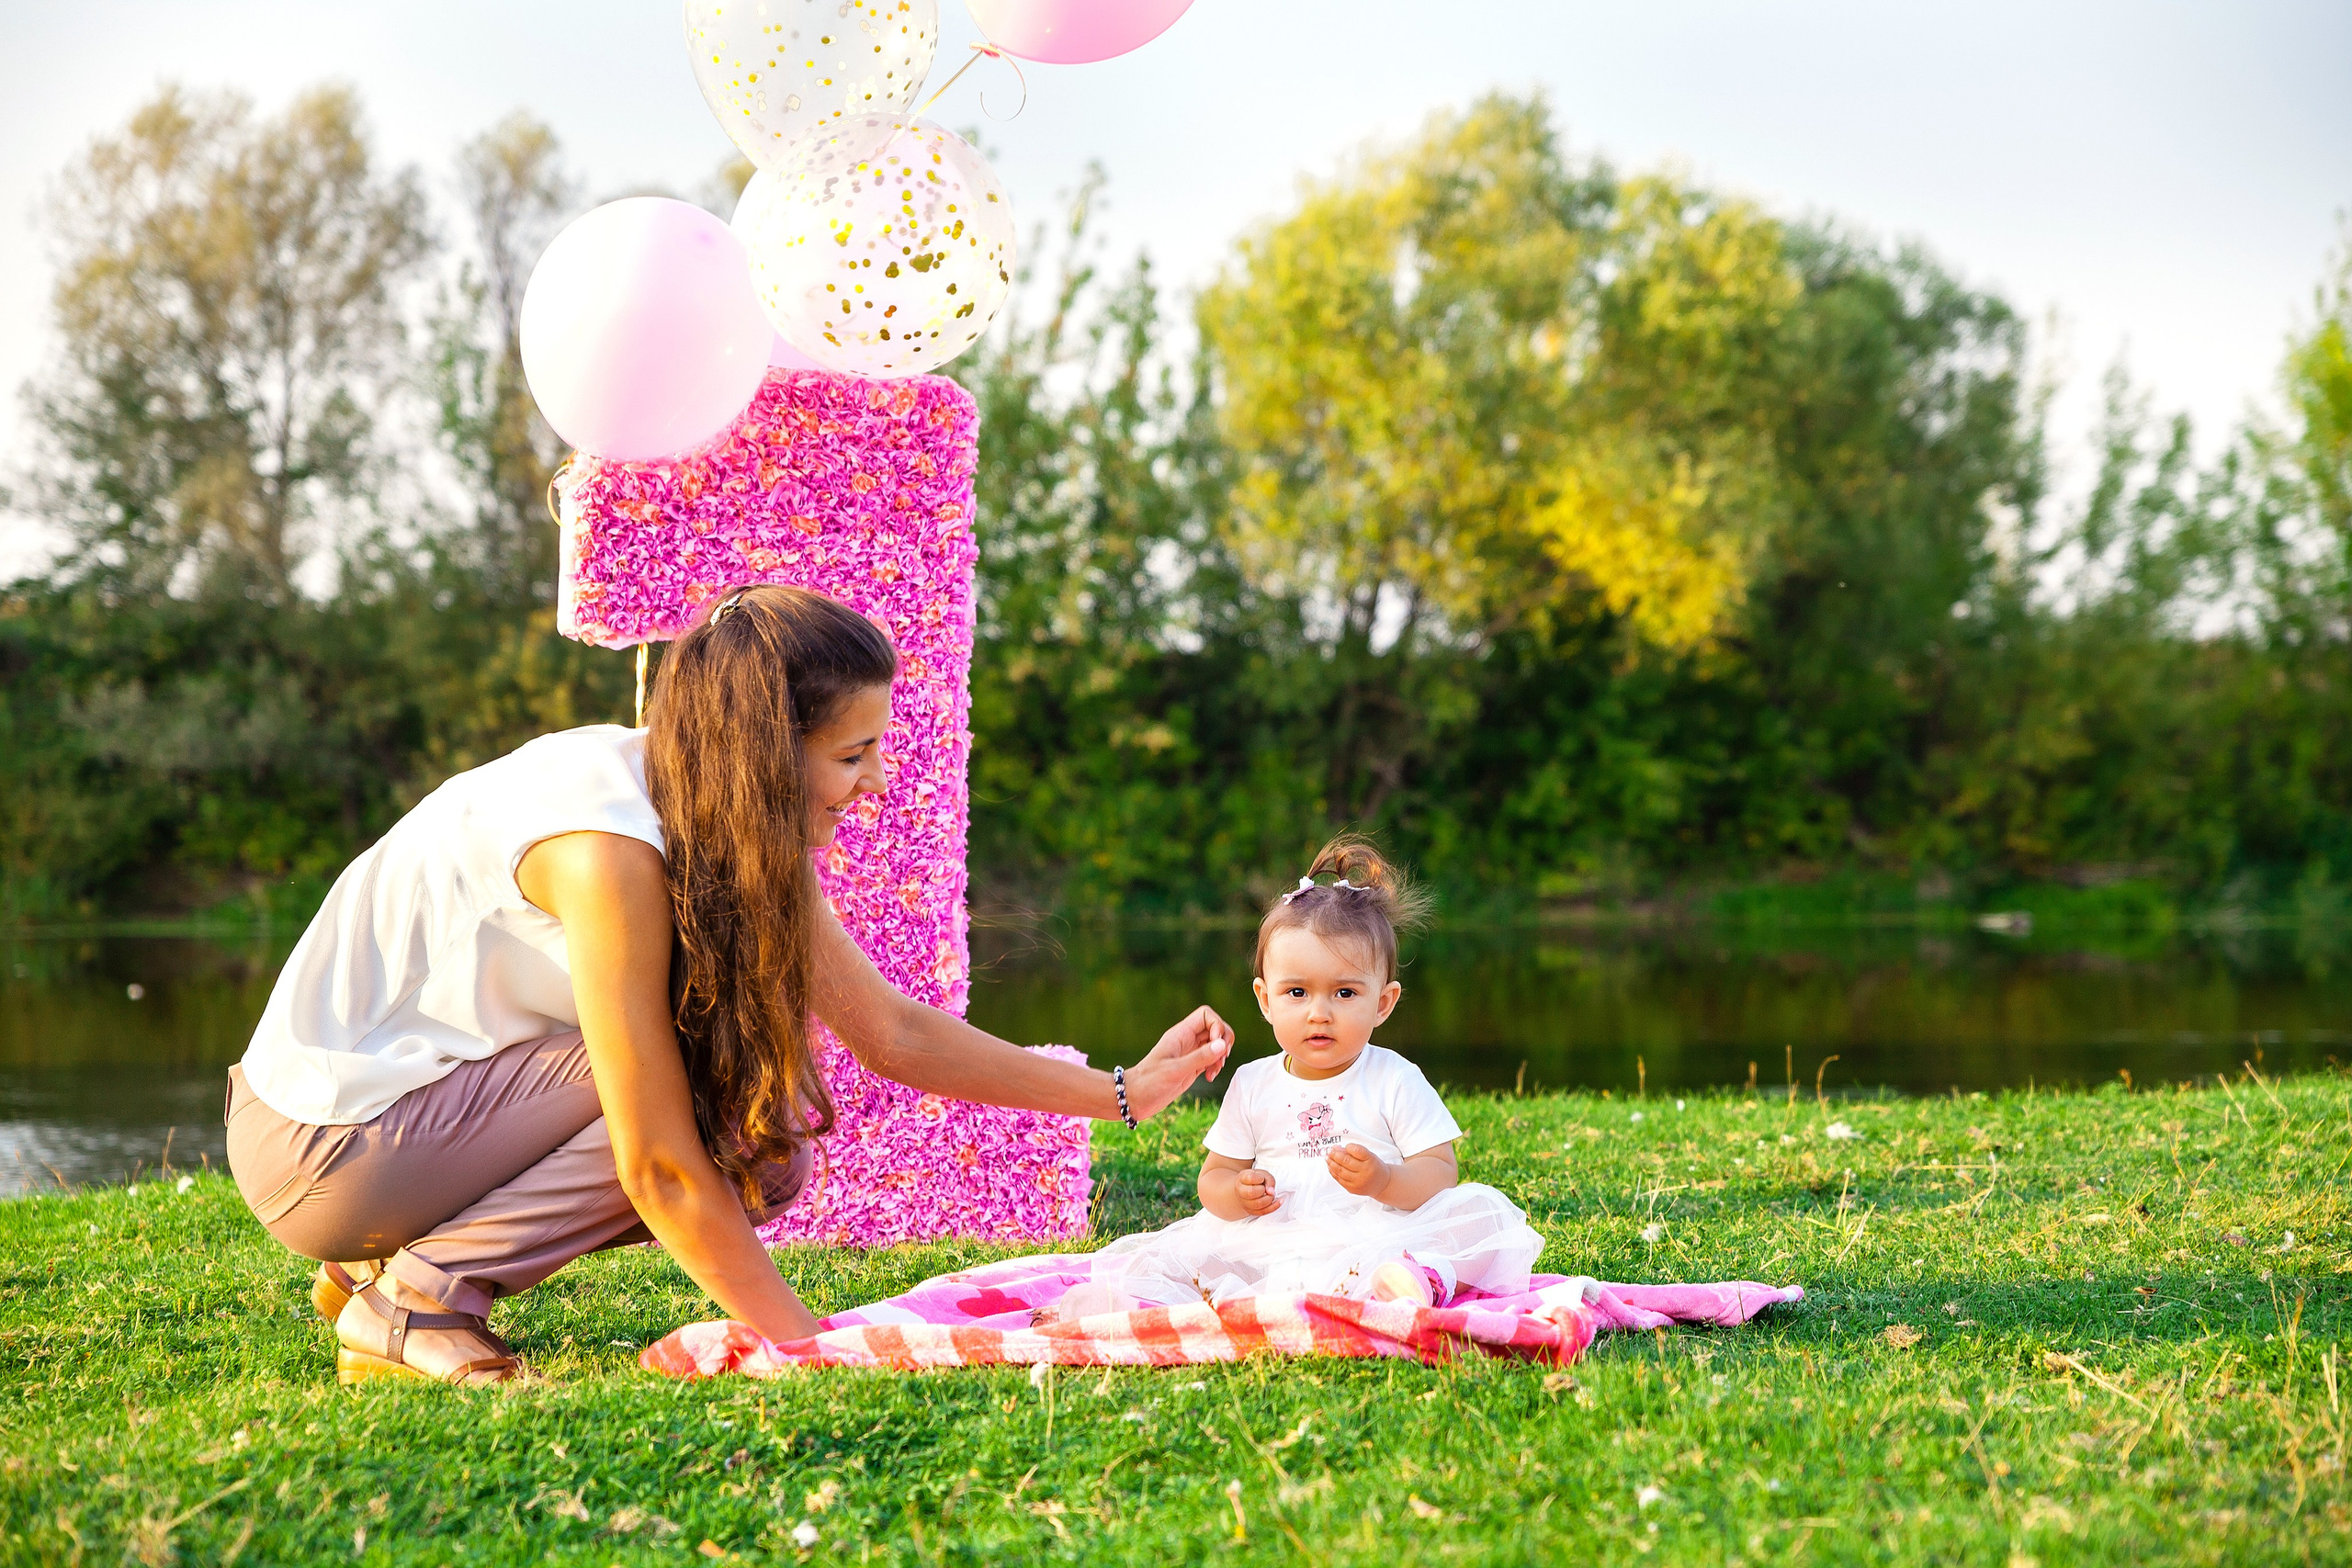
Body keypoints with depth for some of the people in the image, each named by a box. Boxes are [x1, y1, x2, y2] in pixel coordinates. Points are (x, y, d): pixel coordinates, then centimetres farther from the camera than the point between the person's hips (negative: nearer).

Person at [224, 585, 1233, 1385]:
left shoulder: (734, 833, 0)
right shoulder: (611, 847, -27)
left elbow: (894, 1033, 7)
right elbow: (660, 1171, -25)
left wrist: (1125, 1094, 7)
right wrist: (806, 1345, -19)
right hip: (322, 1139, -9)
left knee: (755, 1145, -3)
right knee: (708, 1121, -21)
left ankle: (404, 1251, 7)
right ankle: (412, 1304, -10)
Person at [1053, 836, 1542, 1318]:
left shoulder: (1396, 1081, 5)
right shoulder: (1252, 1086, 13)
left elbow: (1441, 1172, 0)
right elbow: (1213, 1177, 14)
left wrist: (1384, 1181, -21)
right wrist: (1237, 1194, -11)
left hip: (1370, 1237, -3)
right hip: (1267, 1240, 3)